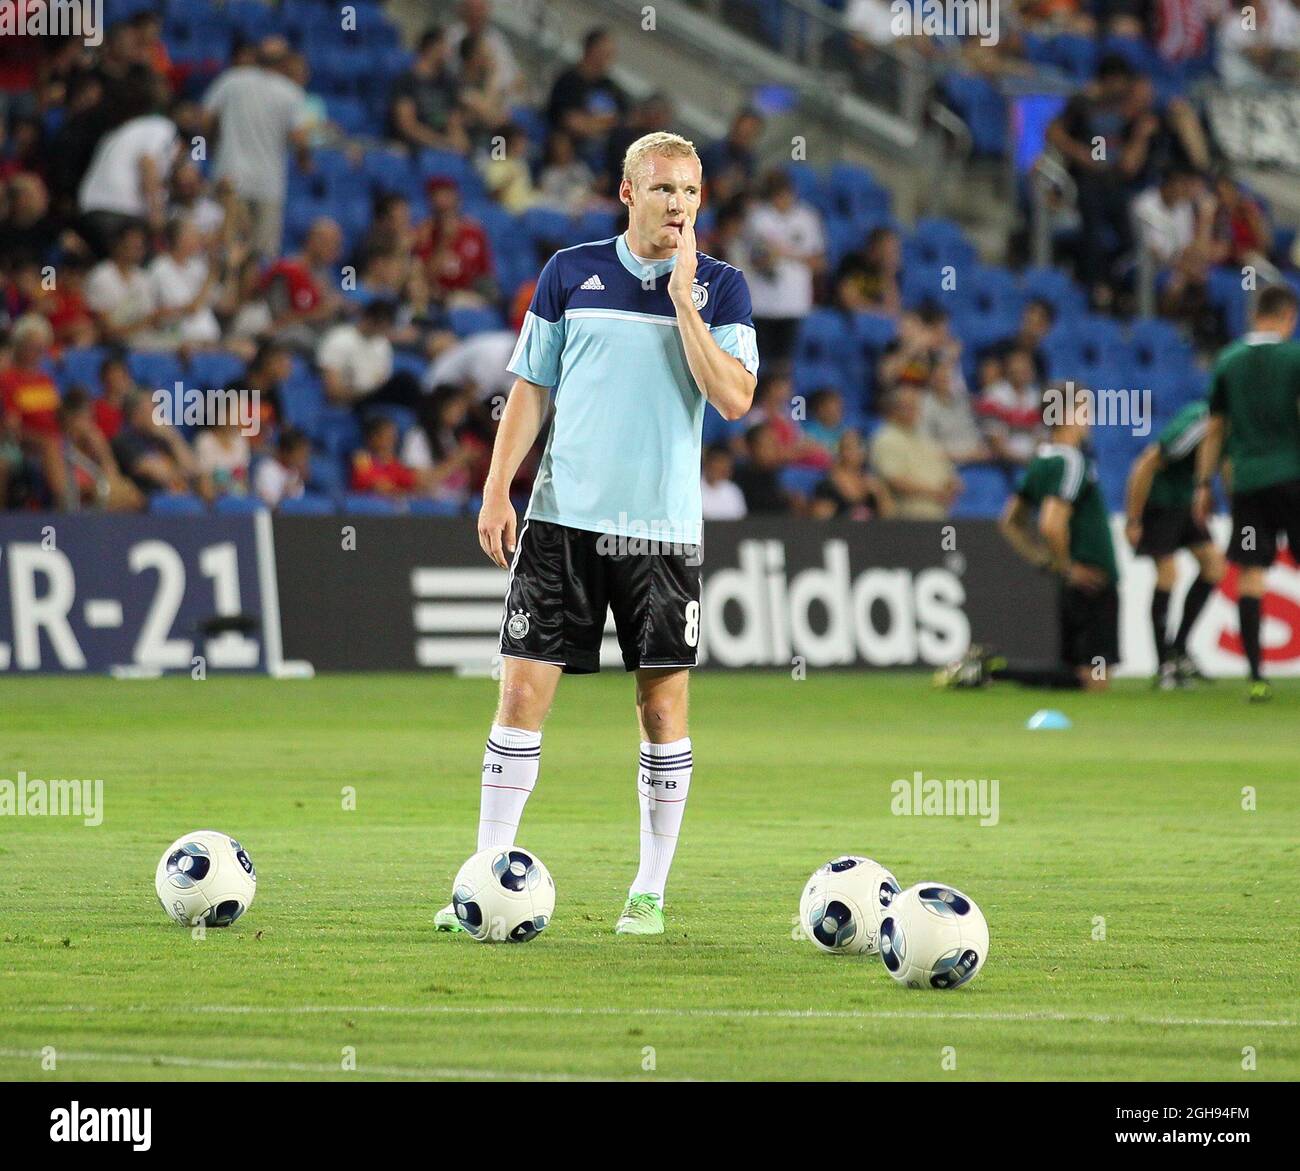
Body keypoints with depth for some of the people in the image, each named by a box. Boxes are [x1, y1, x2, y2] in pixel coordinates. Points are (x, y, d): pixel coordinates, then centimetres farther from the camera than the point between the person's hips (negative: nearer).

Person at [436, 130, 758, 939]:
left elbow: (735, 398, -10)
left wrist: (683, 298, -12)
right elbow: (530, 388, 9)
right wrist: (498, 490, 0)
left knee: (663, 705, 2)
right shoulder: (571, 272, 5)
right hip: (564, 517, 0)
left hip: (662, 528, 0)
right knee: (525, 690, -4)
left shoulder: (722, 288, 3)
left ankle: (651, 892, 11)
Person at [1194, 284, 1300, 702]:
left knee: (1250, 574, 0)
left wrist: (1204, 485, 16)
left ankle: (1256, 674, -7)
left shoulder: (1229, 361, 8)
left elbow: (1215, 429, 11)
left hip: (1247, 479, 3)